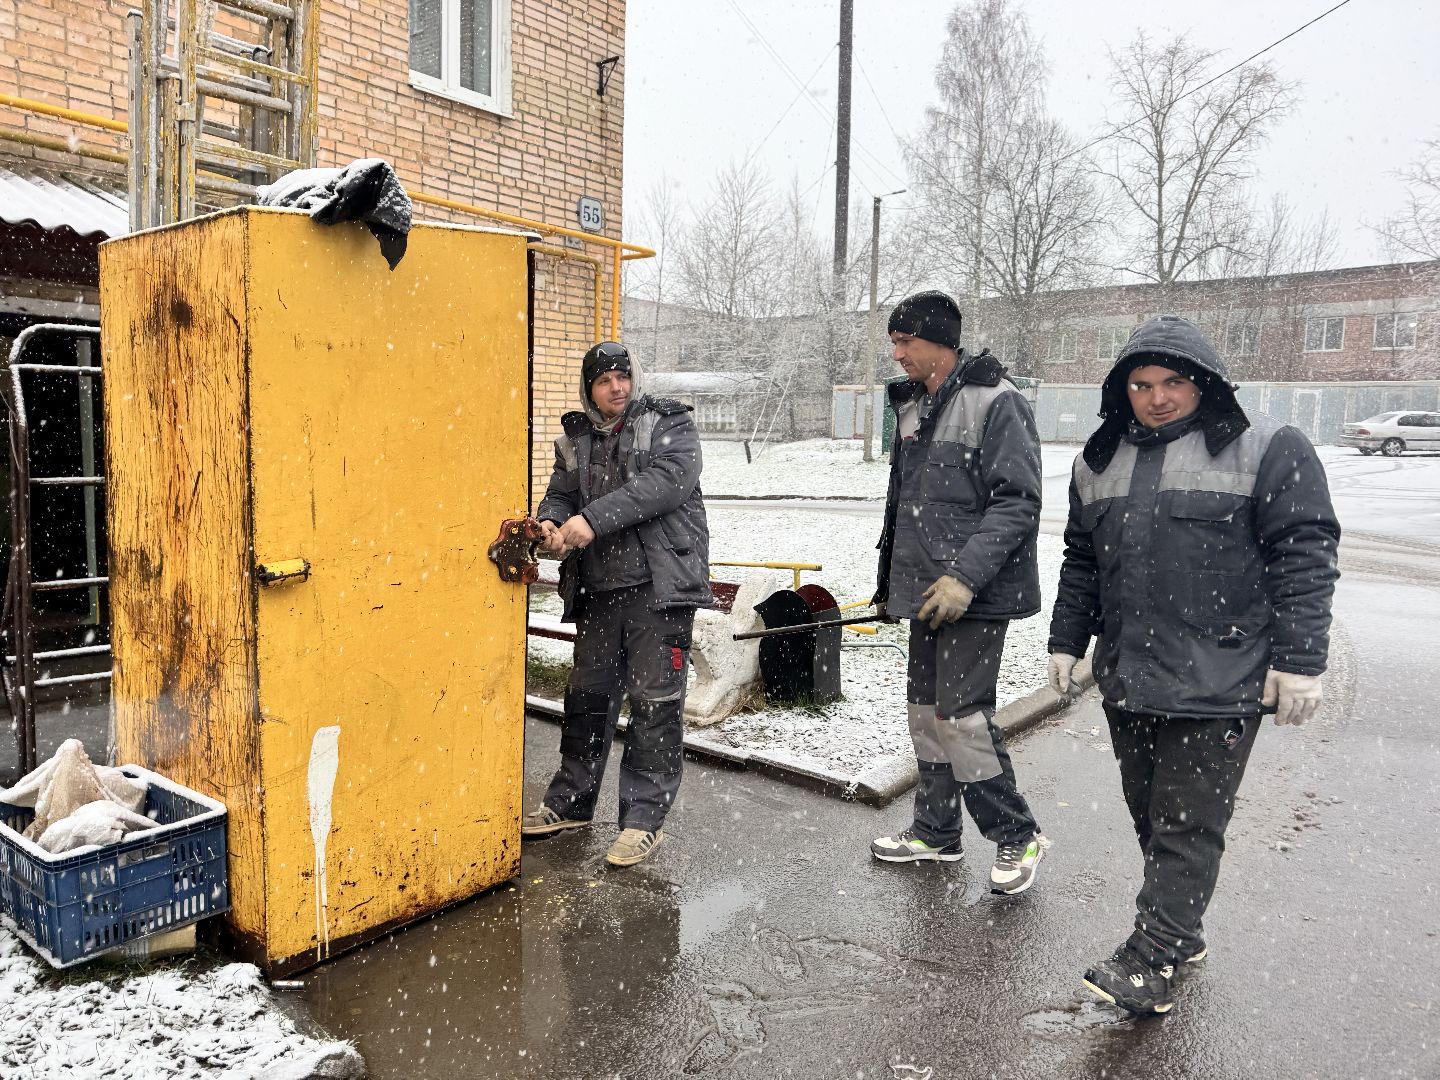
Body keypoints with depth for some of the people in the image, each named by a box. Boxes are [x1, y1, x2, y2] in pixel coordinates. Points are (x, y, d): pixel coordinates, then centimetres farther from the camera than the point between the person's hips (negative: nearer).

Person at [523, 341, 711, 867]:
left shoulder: (670, 425, -2)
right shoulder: (576, 439, 14)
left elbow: (667, 481, -18)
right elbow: (561, 495, 12)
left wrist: (594, 518, -25)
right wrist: (550, 523, -14)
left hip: (660, 585, -5)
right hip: (598, 589, 5)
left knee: (655, 700, -1)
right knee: (588, 695, 13)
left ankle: (645, 816, 10)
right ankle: (570, 802, 28)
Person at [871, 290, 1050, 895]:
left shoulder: (996, 402, -12)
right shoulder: (911, 406, 15)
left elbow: (1017, 503, -18)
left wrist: (964, 576, -24)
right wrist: (888, 583, 21)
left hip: (976, 595, -8)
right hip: (927, 593, 8)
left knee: (960, 715, -8)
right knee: (927, 713, 13)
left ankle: (1017, 837, 12)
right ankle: (936, 833, 29)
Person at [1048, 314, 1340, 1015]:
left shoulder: (1266, 450, -4)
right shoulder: (1099, 461, 13)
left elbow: (1305, 556, -7)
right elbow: (1080, 562, 19)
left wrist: (1299, 661, -12)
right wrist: (1066, 641, 17)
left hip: (1219, 685, -6)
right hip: (1127, 676, 6)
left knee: (1189, 823, -1)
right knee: (1149, 815, 14)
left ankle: (1153, 961, 7)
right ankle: (1180, 930, 30)